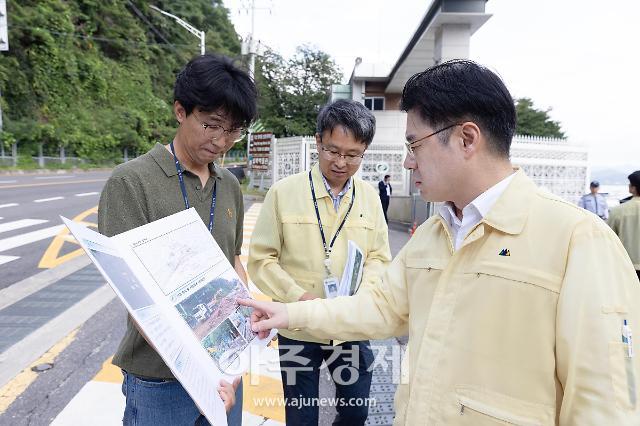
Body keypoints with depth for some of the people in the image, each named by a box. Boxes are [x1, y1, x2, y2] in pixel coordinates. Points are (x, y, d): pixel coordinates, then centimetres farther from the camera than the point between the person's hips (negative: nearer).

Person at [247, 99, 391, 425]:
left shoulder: (370, 196, 2)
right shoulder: (283, 192, -9)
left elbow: (380, 258, 6)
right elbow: (261, 259, -7)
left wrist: (360, 292, -13)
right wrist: (300, 297, -20)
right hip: (297, 331, -2)